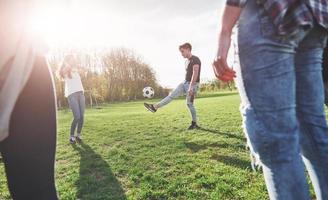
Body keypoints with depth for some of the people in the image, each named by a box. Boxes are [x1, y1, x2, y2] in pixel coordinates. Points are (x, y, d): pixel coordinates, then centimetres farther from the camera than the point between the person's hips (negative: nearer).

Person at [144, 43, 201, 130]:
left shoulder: (195, 60, -13)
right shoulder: (187, 61, 16)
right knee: (172, 95, -4)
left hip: (192, 84, -8)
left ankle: (194, 124, 10)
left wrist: (191, 87, -28)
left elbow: (195, 74, -22)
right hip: (185, 83, 8)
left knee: (189, 104, -4)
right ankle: (155, 107, -10)